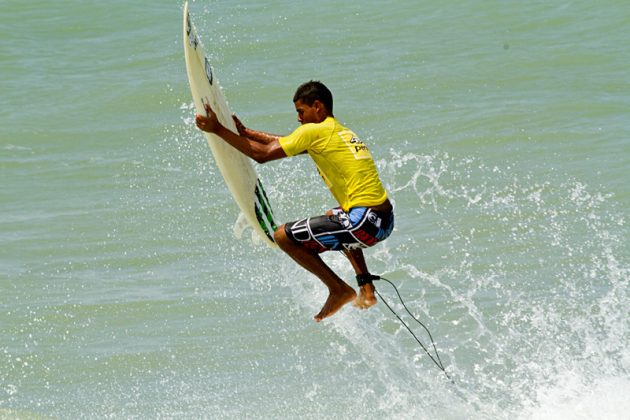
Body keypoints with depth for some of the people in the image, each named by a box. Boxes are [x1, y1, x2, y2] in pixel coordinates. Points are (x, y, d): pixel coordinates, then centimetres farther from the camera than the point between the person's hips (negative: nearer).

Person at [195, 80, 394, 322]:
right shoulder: (341, 132, 22)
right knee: (334, 218, 41)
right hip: (386, 219, 9)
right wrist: (244, 132, 36)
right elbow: (284, 143, 33)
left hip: (366, 224, -9)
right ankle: (366, 289, 25)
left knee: (283, 237, -1)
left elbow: (262, 154, -4)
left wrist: (218, 130, 3)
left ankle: (339, 290, 4)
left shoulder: (314, 131, -4)